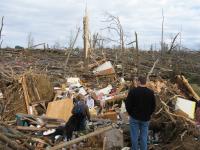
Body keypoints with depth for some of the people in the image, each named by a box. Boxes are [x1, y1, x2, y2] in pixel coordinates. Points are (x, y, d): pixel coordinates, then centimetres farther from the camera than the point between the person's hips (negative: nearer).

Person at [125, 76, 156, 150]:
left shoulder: (133, 91, -12)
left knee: (134, 136, 8)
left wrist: (130, 113, 5)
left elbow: (127, 104, -9)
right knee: (144, 137, 11)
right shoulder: (151, 92, -3)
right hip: (145, 119, 3)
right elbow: (153, 106, 3)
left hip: (134, 117, -2)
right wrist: (148, 115, 14)